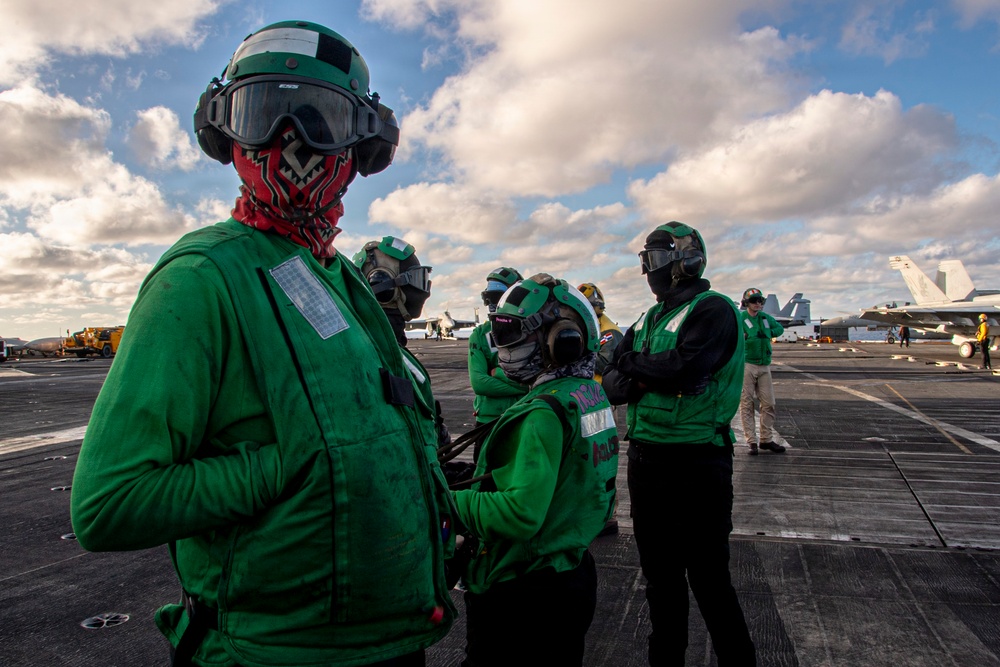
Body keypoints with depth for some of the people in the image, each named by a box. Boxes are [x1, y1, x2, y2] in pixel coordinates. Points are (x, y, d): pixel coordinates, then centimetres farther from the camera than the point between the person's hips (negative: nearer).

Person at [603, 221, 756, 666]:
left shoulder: (712, 309, -9)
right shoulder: (649, 318, 14)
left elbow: (686, 366, -26)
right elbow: (612, 382, 7)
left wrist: (632, 363, -10)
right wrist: (645, 379, -15)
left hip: (695, 462, -7)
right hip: (645, 458, 8)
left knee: (708, 578, 3)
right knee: (659, 575, 20)